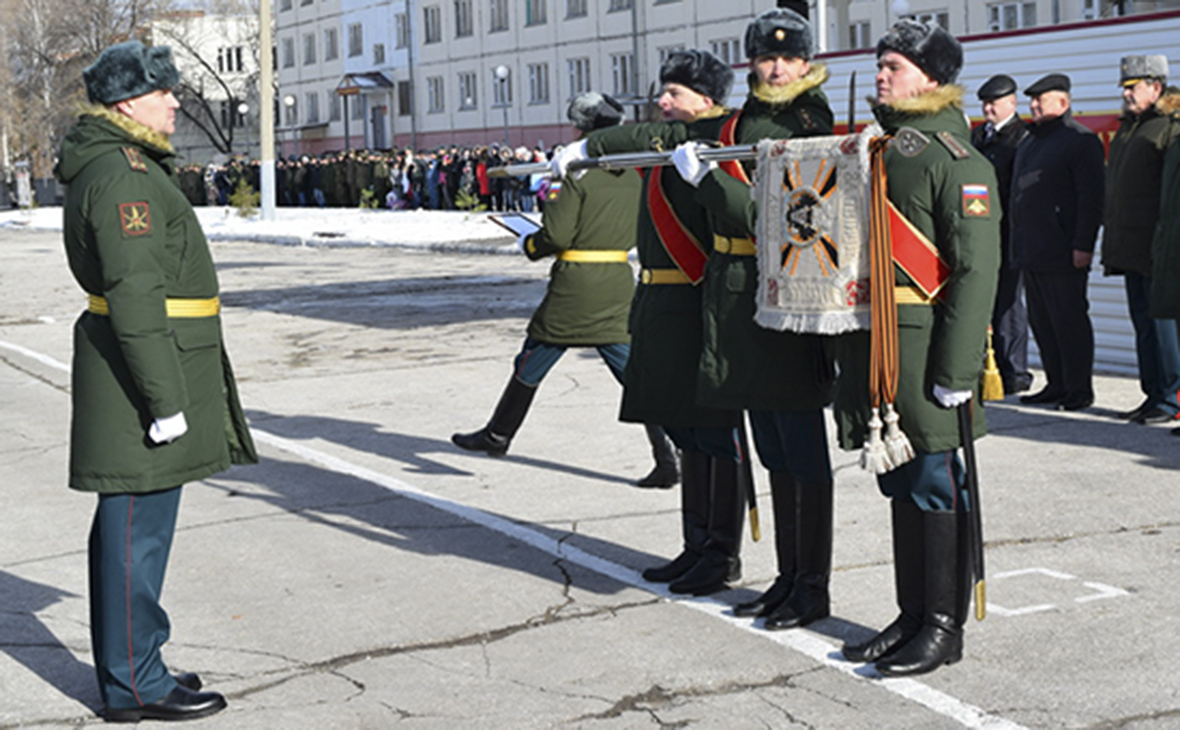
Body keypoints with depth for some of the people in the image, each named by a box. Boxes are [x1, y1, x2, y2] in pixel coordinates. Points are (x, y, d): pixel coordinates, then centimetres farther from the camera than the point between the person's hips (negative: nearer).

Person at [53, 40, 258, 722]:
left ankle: (128, 665, 26)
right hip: (142, 363, -11)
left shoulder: (128, 166, 18)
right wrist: (165, 399, -23)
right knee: (139, 525, -4)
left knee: (132, 523, 16)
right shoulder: (122, 174, -16)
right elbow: (135, 293, -22)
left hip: (148, 358, 11)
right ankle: (134, 684, 4)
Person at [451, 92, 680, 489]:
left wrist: (529, 245, 3)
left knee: (531, 365, 12)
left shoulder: (580, 173, -13)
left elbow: (556, 234, -16)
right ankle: (668, 458, -5)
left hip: (575, 287, -5)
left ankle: (498, 436, 28)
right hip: (619, 287, 5)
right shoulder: (632, 177, 6)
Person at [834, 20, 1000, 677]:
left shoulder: (957, 159, -10)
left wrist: (956, 368, -20)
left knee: (937, 486, -1)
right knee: (903, 486, 14)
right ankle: (913, 616, 24)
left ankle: (945, 627, 9)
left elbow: (977, 269, -16)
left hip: (924, 342, -8)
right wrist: (849, 346, 19)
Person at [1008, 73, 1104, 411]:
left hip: (1062, 253, -8)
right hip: (1031, 251, 9)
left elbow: (1091, 197, -13)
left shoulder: (1080, 140, -7)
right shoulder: (1031, 140, 19)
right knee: (1042, 322, 11)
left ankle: (1079, 390, 2)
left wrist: (1083, 245, -18)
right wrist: (1016, 239, 18)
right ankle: (1057, 385, 20)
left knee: (1068, 321, -4)